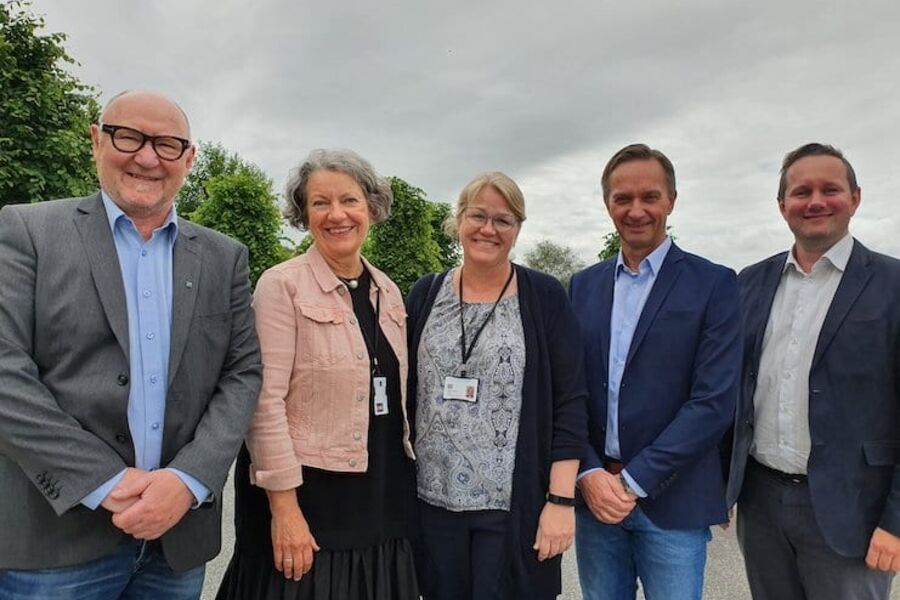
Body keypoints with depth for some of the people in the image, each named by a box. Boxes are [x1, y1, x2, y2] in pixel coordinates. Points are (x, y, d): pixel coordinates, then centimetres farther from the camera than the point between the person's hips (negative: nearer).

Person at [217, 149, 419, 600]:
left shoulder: (388, 292, 7)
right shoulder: (282, 285, -11)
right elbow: (265, 400, -15)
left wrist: (403, 479, 15)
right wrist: (284, 506, -16)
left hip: (383, 498, 6)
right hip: (304, 494, -5)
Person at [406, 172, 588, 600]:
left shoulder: (545, 297, -4)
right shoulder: (426, 293, 4)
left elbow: (570, 402, -6)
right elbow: (404, 391, 8)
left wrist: (561, 499, -11)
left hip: (515, 502, -2)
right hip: (433, 497, 3)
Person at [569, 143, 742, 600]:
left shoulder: (713, 284, -5)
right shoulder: (583, 285, 6)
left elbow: (713, 402, -12)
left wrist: (634, 480, -13)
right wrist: (589, 473, -8)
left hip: (672, 501, -3)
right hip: (593, 492, 3)